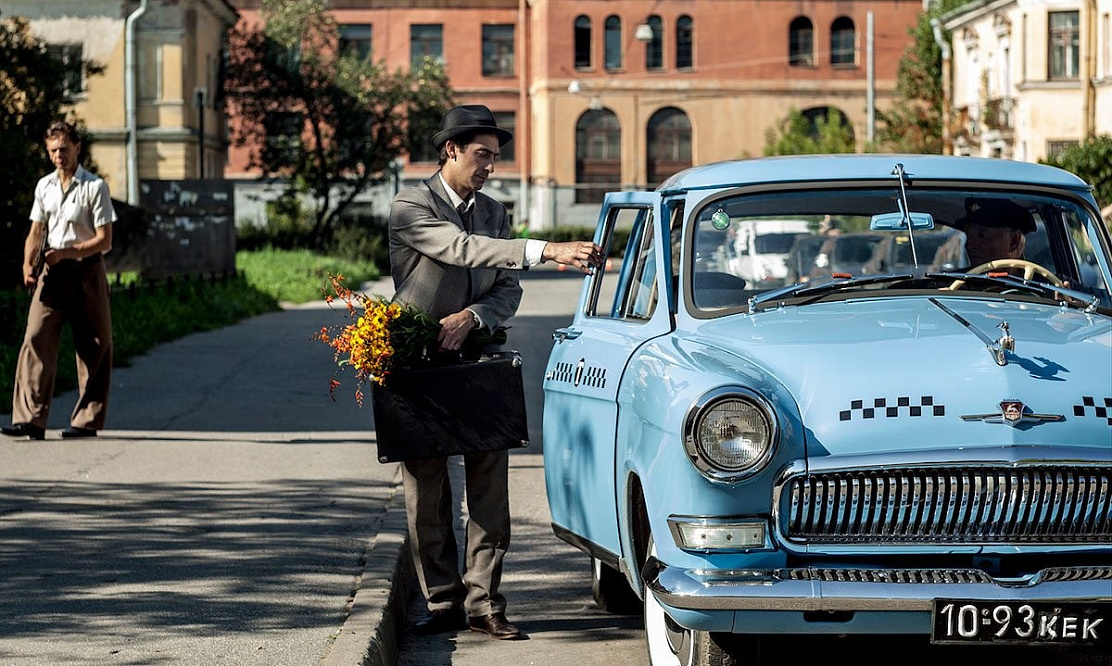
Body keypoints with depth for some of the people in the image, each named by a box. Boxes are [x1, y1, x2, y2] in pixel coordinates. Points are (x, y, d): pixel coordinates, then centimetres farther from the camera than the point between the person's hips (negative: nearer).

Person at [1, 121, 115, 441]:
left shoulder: (94, 187, -6)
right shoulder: (44, 186, 11)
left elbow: (104, 240, -8)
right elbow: (36, 232, 16)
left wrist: (66, 252, -19)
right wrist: (28, 264, -1)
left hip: (86, 271, -4)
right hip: (52, 273, 4)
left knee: (93, 347, 1)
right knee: (35, 339, -8)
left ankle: (87, 420, 8)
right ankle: (30, 419, -12)